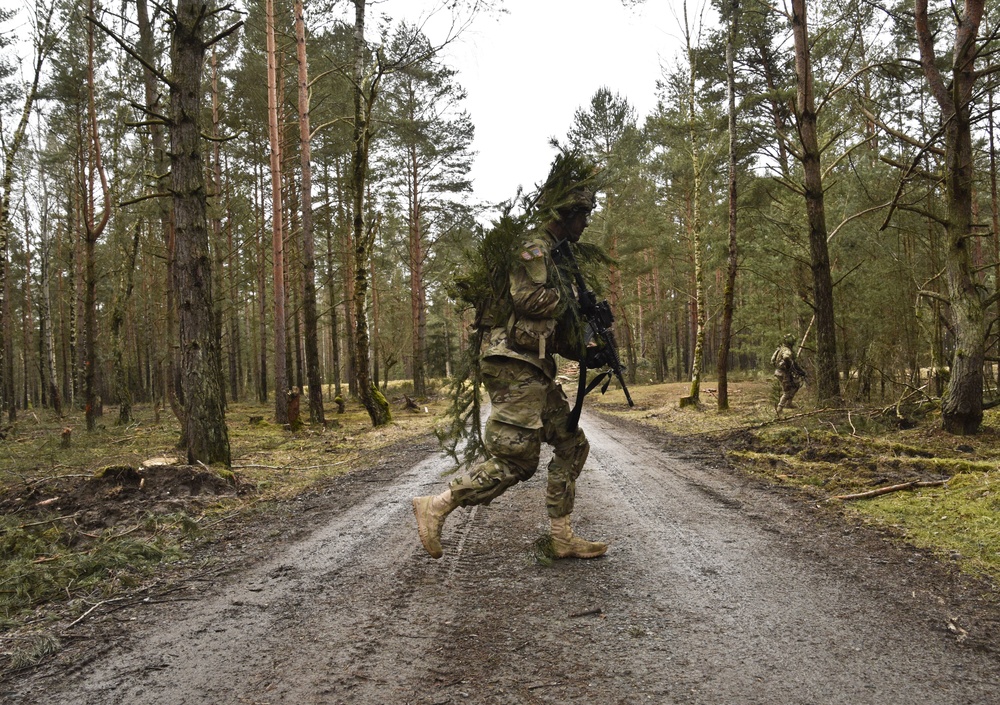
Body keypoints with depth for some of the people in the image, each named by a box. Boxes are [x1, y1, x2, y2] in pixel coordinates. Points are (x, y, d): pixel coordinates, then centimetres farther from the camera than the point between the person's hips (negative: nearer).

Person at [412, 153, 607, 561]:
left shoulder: (552, 254, 22)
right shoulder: (534, 247, -9)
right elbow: (528, 298, -26)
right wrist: (568, 297, -9)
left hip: (535, 371, 10)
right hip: (515, 366, -10)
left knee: (572, 446, 10)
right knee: (516, 461, -9)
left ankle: (563, 538, 14)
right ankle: (435, 507, 1)